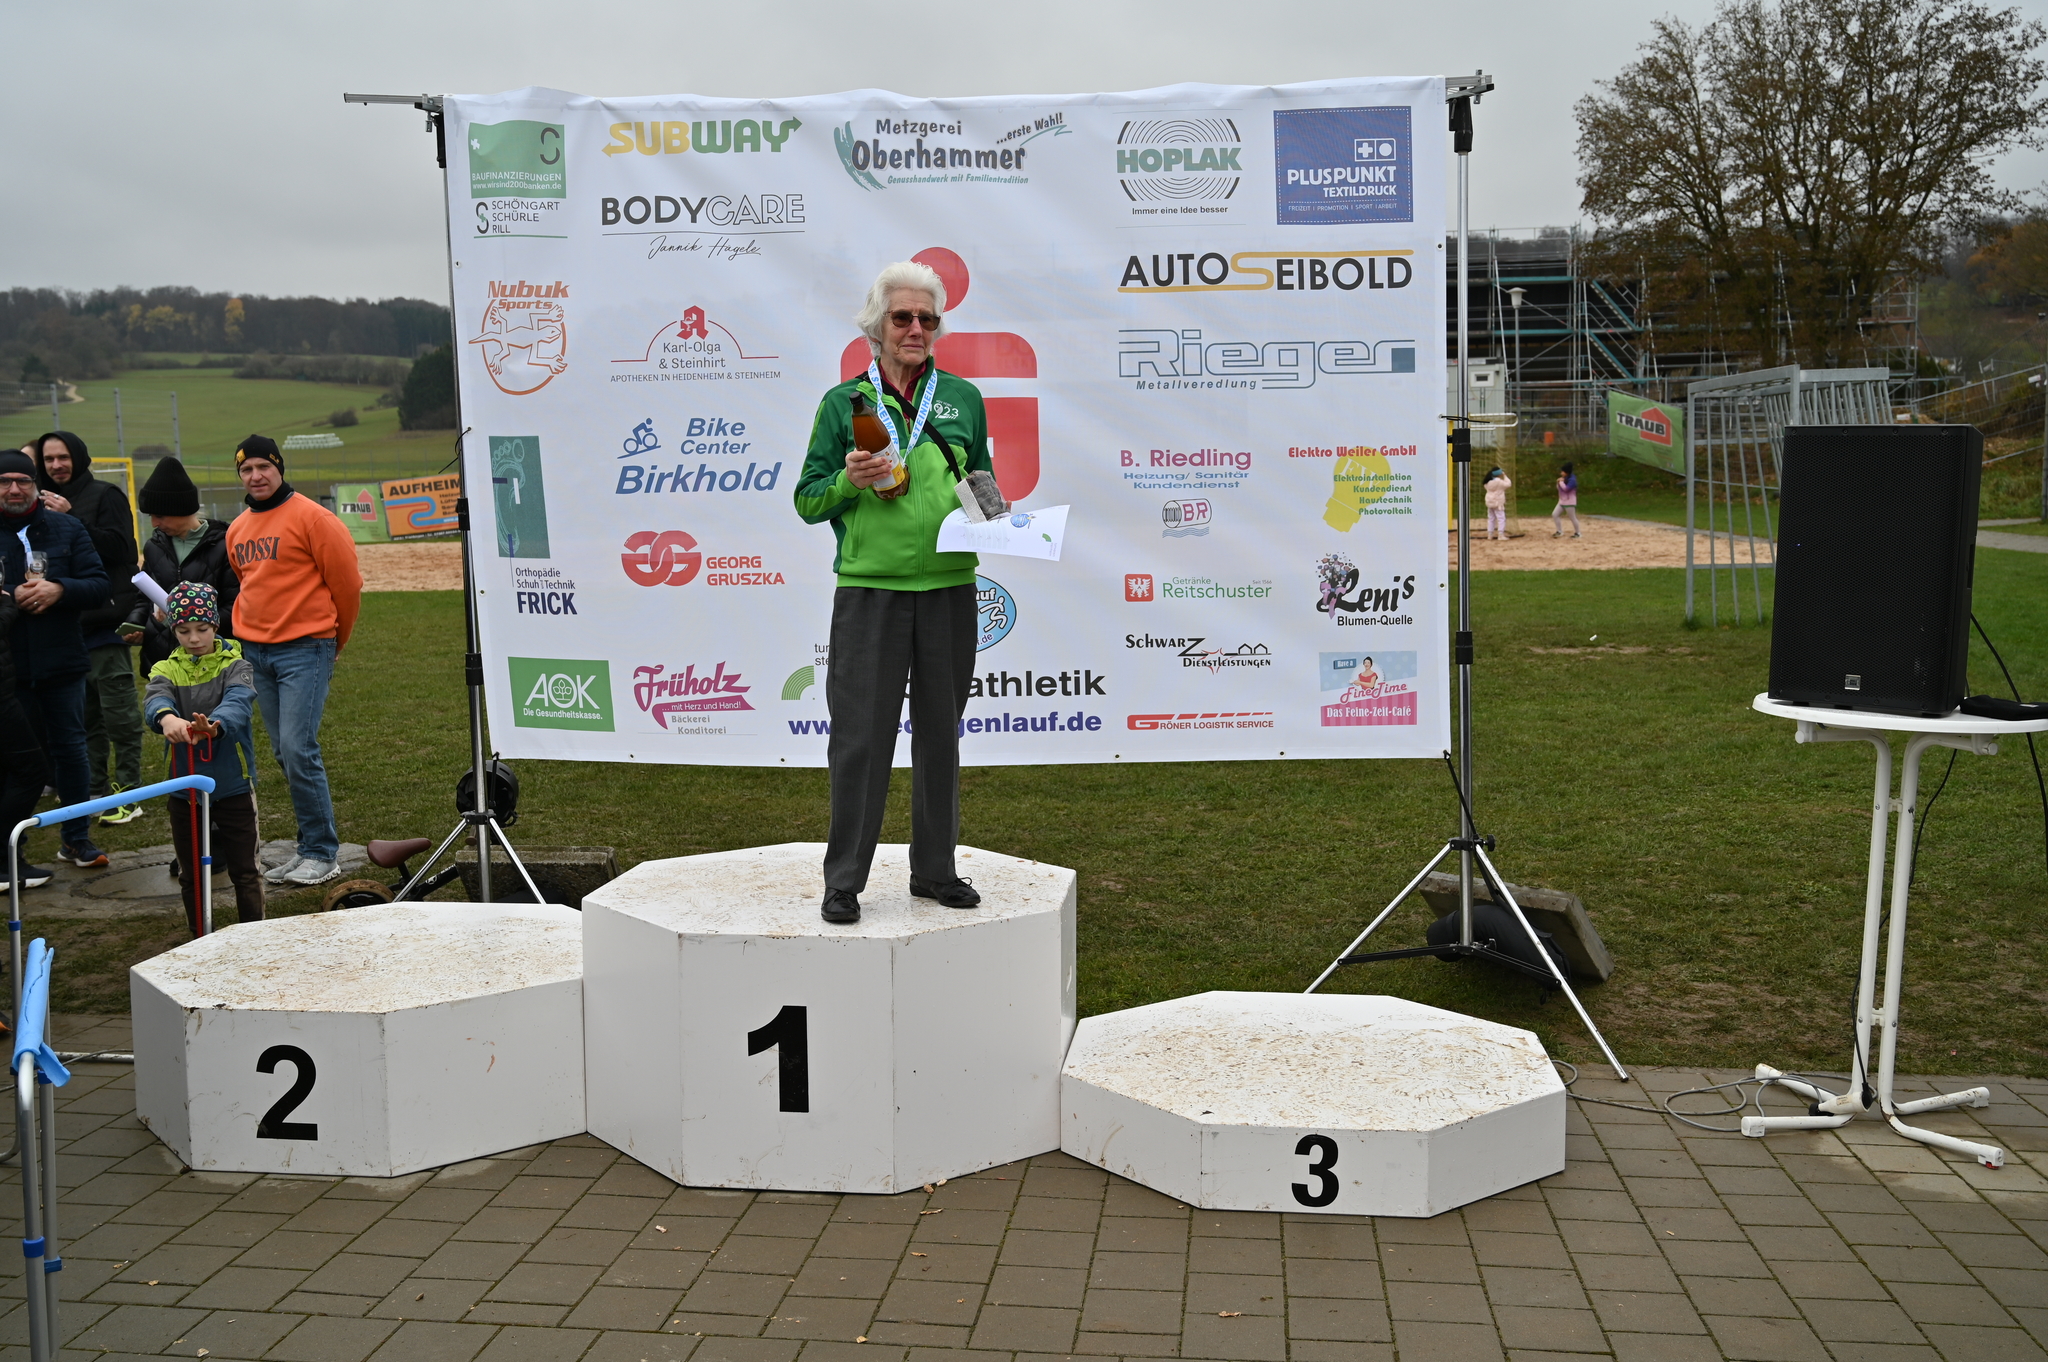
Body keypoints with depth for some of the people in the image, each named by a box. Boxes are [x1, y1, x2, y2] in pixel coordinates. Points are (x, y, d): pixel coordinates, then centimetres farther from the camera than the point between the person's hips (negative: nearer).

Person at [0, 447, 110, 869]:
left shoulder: (66, 528, 4)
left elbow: (99, 585, 0)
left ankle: (76, 837, 20)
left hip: (61, 664, 1)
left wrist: (59, 589, -18)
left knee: (70, 749, 8)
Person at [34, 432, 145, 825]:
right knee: (84, 715, 11)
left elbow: (119, 548, -15)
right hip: (66, 624, 7)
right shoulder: (46, 505, 18)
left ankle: (128, 793, 0)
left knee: (118, 712, -4)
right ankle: (94, 790, 18)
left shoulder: (105, 496, -2)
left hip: (105, 621, -7)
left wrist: (71, 519, -19)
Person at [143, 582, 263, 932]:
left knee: (244, 870, 5)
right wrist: (166, 717, -47)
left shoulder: (234, 666, -5)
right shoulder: (167, 669, 1)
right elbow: (156, 698, -21)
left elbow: (238, 702, -26)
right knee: (190, 874, 14)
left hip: (233, 785, -3)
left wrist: (214, 726, -49)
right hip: (183, 787, 3)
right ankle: (199, 938, 27)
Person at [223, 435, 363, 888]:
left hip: (305, 650, -7)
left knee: (299, 749, -13)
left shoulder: (312, 517, -9)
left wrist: (337, 639, 4)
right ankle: (311, 847, 17)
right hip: (255, 651, 7)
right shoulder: (237, 529, 12)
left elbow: (346, 582, -5)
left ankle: (322, 854, -4)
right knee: (284, 753, 9)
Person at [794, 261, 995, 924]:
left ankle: (935, 869, 22)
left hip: (948, 588, 3)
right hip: (869, 589, -2)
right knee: (860, 736, -3)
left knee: (940, 732, 10)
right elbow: (807, 501, 6)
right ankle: (844, 880, 7)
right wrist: (848, 482, -13)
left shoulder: (962, 398, 13)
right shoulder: (843, 403, 7)